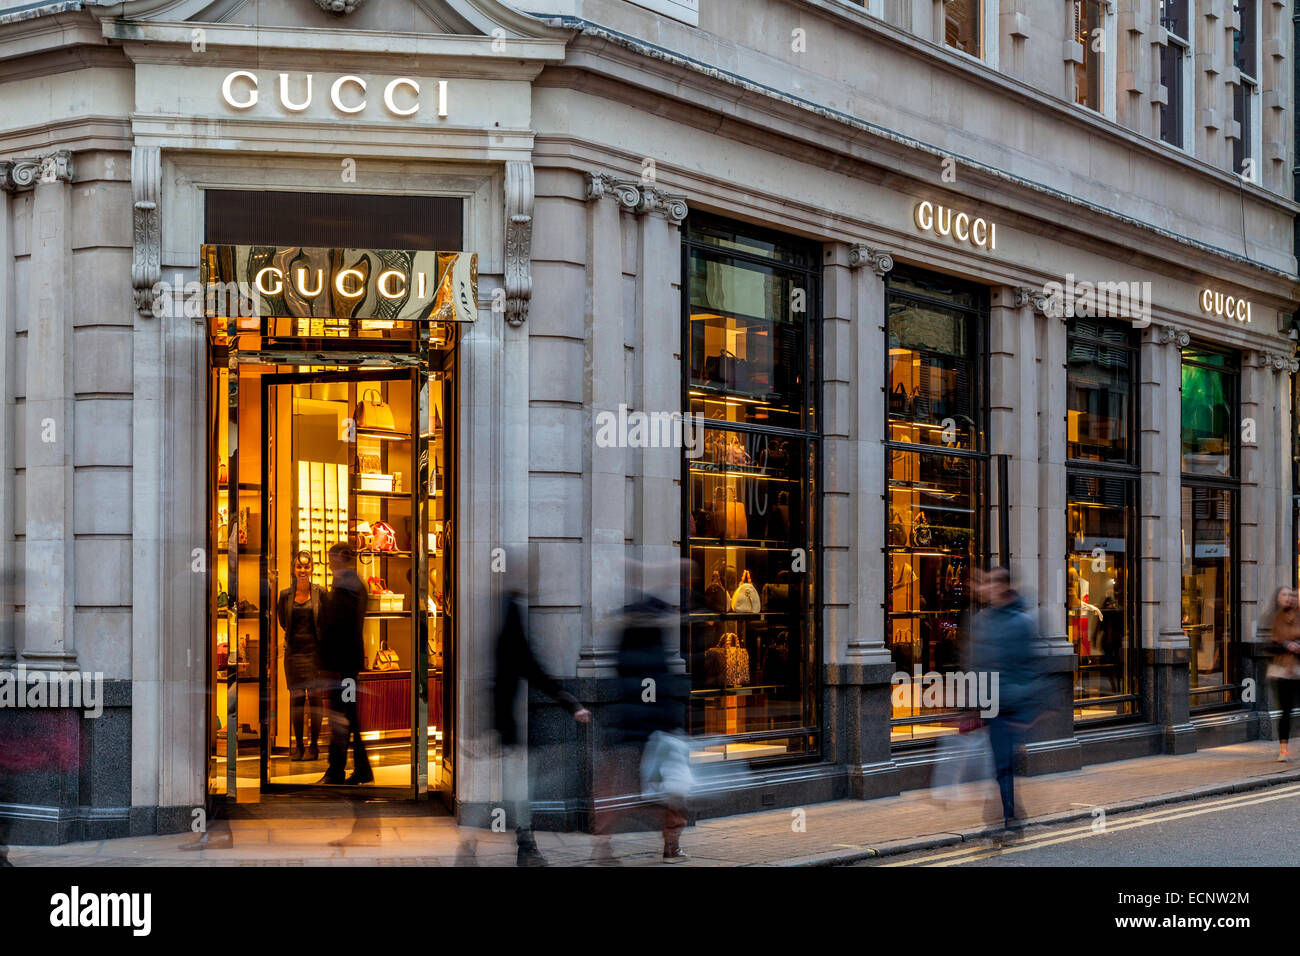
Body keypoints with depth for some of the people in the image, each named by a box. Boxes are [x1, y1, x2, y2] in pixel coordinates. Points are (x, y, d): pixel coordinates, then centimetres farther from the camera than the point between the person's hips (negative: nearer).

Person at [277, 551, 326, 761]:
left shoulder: (319, 593, 0)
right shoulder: (285, 594, 5)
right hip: (294, 651, 2)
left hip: (315, 651, -2)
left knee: (315, 696, -2)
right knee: (296, 697, 3)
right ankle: (298, 746, 11)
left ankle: (314, 746, 4)